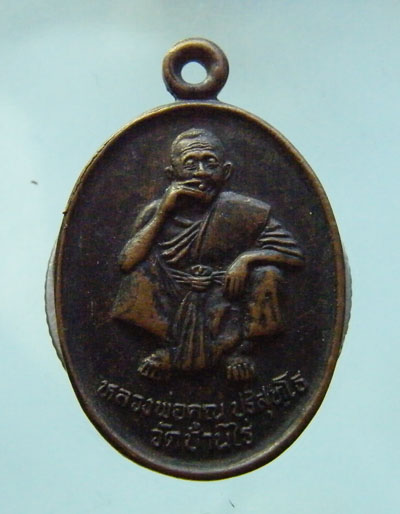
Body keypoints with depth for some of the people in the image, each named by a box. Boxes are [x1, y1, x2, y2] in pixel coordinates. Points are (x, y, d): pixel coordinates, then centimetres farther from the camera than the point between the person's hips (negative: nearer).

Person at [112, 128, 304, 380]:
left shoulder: (240, 211, -10)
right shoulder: (158, 212, -5)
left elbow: (294, 253, -11)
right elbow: (127, 262, -18)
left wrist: (246, 258, -25)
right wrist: (162, 213, -20)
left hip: (226, 304, -1)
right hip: (177, 309, 2)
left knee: (265, 272, -22)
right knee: (144, 264, -16)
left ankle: (238, 346, -5)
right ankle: (171, 348, -6)